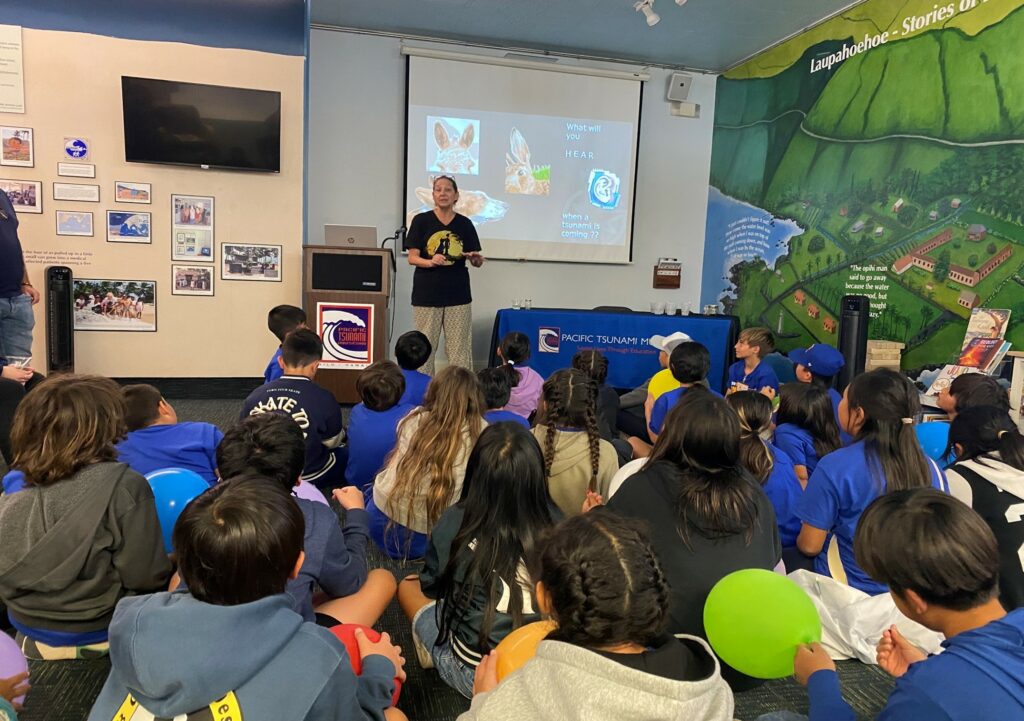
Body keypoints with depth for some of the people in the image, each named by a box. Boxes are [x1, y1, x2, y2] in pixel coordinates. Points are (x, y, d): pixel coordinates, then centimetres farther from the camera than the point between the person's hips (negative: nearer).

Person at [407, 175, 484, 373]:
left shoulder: (465, 224, 6)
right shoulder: (421, 220, 2)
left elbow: (476, 262, 7)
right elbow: (412, 258, -2)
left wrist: (476, 259, -16)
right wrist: (430, 262, -22)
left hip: (457, 295, 1)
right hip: (426, 295, -1)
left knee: (460, 349, -1)